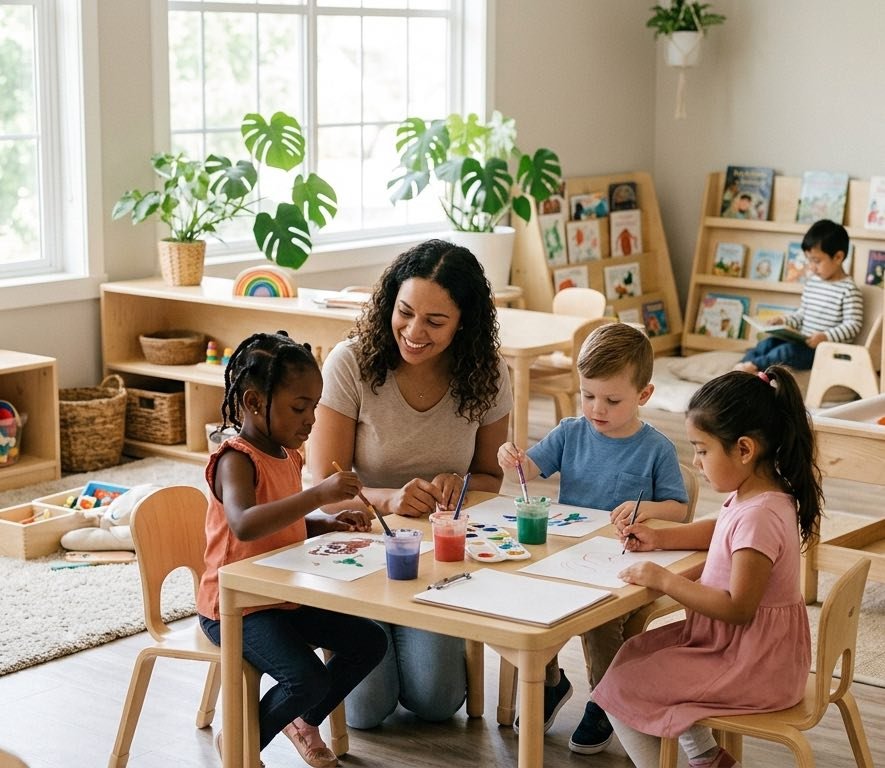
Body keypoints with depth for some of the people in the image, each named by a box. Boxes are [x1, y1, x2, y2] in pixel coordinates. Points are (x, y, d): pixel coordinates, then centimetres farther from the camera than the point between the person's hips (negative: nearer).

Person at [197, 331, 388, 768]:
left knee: (370, 641, 8)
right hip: (236, 607, -9)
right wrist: (318, 494, -44)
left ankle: (304, 721, 27)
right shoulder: (236, 460, -21)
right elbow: (245, 524, -41)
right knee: (307, 679, -24)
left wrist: (331, 524, 4)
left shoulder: (289, 456, 7)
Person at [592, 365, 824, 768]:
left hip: (751, 666, -10)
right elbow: (718, 530, 23)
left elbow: (738, 608, -29)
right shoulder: (752, 493, 1)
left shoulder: (759, 517, -29)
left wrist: (665, 580, -22)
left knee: (619, 688, -7)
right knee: (637, 651, 24)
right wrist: (659, 538, 11)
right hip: (737, 641, 10)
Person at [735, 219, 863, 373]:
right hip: (804, 342, 8)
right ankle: (741, 366, -21)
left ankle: (753, 365, -33)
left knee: (788, 350, -29)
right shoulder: (812, 282, 12)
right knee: (768, 343, -7)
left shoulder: (849, 290, -12)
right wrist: (783, 321, 4)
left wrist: (825, 336, -29)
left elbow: (853, 325, -17)